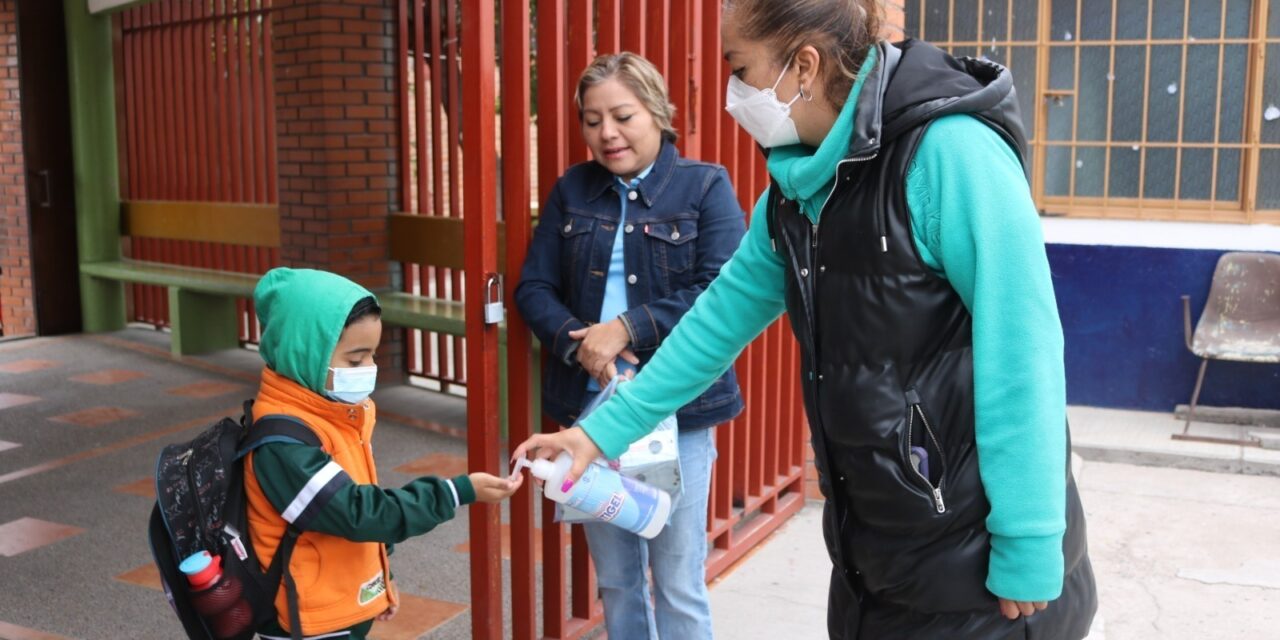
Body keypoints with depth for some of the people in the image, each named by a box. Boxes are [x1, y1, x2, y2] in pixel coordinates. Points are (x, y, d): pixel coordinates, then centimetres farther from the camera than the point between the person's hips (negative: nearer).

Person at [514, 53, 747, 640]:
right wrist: (576, 342, -15)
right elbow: (533, 288, 4)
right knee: (615, 579, 17)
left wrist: (627, 328, -20)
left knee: (678, 584, 7)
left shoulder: (704, 186, -3)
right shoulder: (571, 190, 8)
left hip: (678, 408, -3)